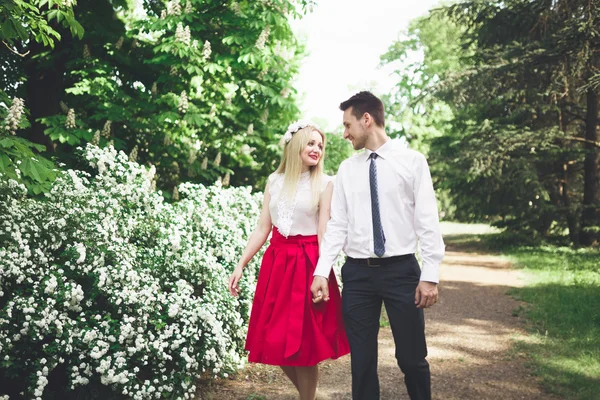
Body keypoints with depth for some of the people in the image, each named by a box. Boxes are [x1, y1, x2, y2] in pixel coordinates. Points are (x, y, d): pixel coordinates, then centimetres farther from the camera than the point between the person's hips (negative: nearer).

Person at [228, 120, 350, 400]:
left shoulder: (324, 184, -3)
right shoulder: (274, 181, 8)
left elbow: (324, 234, -8)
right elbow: (262, 228, 8)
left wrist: (322, 275, -16)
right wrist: (240, 266, 3)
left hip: (307, 265, -4)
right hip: (276, 263, 4)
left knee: (303, 344, -1)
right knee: (275, 341, 8)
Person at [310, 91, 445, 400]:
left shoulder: (412, 161, -1)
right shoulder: (346, 169, 10)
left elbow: (428, 221, -4)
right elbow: (337, 224, 7)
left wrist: (430, 275, -10)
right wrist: (321, 272, -2)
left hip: (401, 270, -3)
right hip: (357, 273, 3)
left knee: (412, 357, 3)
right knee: (361, 360, 8)